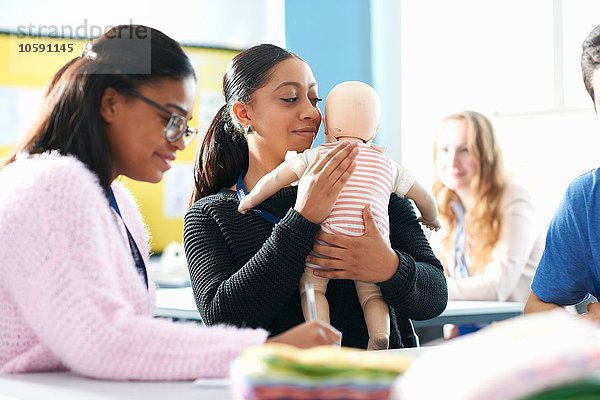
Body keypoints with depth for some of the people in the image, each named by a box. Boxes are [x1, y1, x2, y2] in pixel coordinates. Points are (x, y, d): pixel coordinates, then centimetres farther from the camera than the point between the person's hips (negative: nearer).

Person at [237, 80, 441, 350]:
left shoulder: (317, 155, 16)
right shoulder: (387, 164, 24)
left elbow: (275, 179, 14)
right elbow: (425, 198, 30)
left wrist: (249, 201, 31)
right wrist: (431, 219, 51)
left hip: (326, 235, -2)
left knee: (311, 286, 7)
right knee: (371, 294, 14)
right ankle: (379, 334, -12)